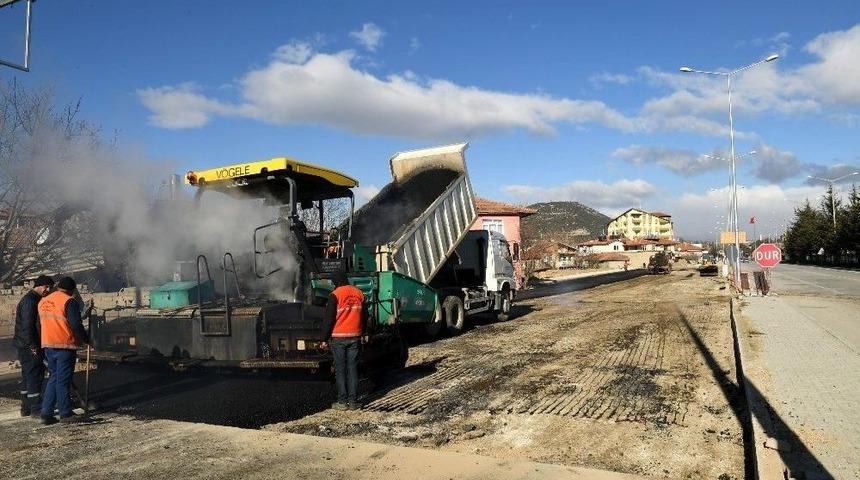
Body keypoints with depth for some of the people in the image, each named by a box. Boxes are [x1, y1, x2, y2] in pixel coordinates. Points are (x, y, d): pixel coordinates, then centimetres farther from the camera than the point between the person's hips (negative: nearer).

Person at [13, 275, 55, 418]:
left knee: (28, 377, 14)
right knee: (35, 375, -7)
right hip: (29, 347, -11)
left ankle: (26, 409, 22)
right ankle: (36, 409, -3)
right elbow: (27, 325, -22)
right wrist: (32, 345, -22)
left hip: (26, 346, 11)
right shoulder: (29, 300, -15)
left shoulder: (36, 300, 17)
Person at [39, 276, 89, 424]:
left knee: (53, 378, 15)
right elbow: (76, 324, -18)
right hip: (65, 346, -7)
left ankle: (46, 413, 12)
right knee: (63, 380, -1)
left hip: (48, 345, 7)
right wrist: (85, 339, -4)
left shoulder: (43, 302, 13)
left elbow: (39, 324, 18)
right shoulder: (69, 301, -12)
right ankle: (65, 414, 6)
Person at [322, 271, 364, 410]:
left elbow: (329, 319, -9)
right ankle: (353, 401, 8)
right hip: (355, 336, 4)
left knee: (340, 369, 2)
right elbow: (364, 316, 14)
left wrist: (325, 337, -2)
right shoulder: (359, 293, 7)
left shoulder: (335, 295, -9)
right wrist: (361, 333, 22)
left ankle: (342, 401, 2)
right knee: (353, 368, 8)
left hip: (338, 337, -4)